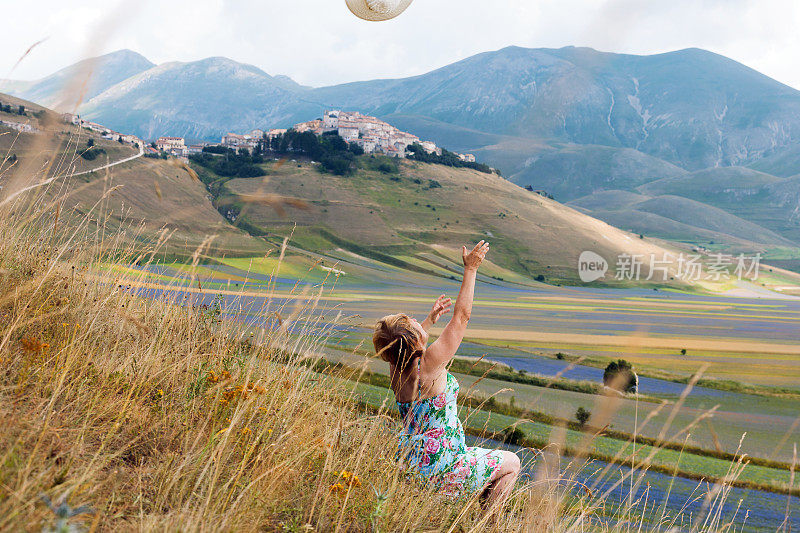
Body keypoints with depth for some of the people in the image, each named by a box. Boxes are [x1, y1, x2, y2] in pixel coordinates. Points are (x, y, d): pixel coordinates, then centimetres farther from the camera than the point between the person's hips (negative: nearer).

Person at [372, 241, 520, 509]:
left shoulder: (396, 367, -2)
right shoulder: (430, 364, -23)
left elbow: (403, 345, 26)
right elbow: (461, 316, -15)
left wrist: (430, 319, 34)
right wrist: (470, 268, -7)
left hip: (409, 460, 8)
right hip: (437, 469, -8)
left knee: (477, 455, 33)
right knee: (511, 463, 11)